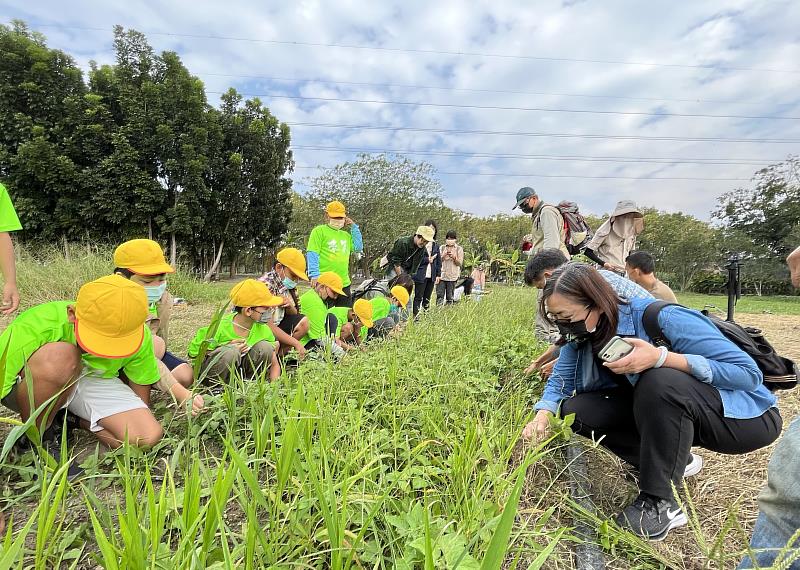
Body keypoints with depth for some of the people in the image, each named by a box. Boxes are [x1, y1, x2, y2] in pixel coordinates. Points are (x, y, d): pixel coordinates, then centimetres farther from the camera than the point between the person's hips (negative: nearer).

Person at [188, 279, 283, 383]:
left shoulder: (263, 329, -11)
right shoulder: (219, 328, -24)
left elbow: (274, 364, -5)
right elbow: (193, 352, -16)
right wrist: (226, 347, -25)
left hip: (240, 369, 4)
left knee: (265, 347, -21)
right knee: (231, 352, -36)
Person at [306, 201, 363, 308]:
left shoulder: (346, 235, 19)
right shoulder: (319, 231, -1)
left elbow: (358, 247, 14)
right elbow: (312, 254, -8)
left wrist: (354, 227, 13)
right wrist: (314, 275, -19)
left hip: (344, 283, 6)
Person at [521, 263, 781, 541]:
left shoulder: (661, 319, -30)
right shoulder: (580, 336, -11)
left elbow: (749, 372, -27)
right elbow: (560, 381, -5)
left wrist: (660, 357, -40)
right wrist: (543, 416, -25)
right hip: (661, 411, 6)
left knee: (660, 382, -38)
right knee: (574, 410, -10)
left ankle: (660, 502, -18)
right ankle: (673, 459, 7)